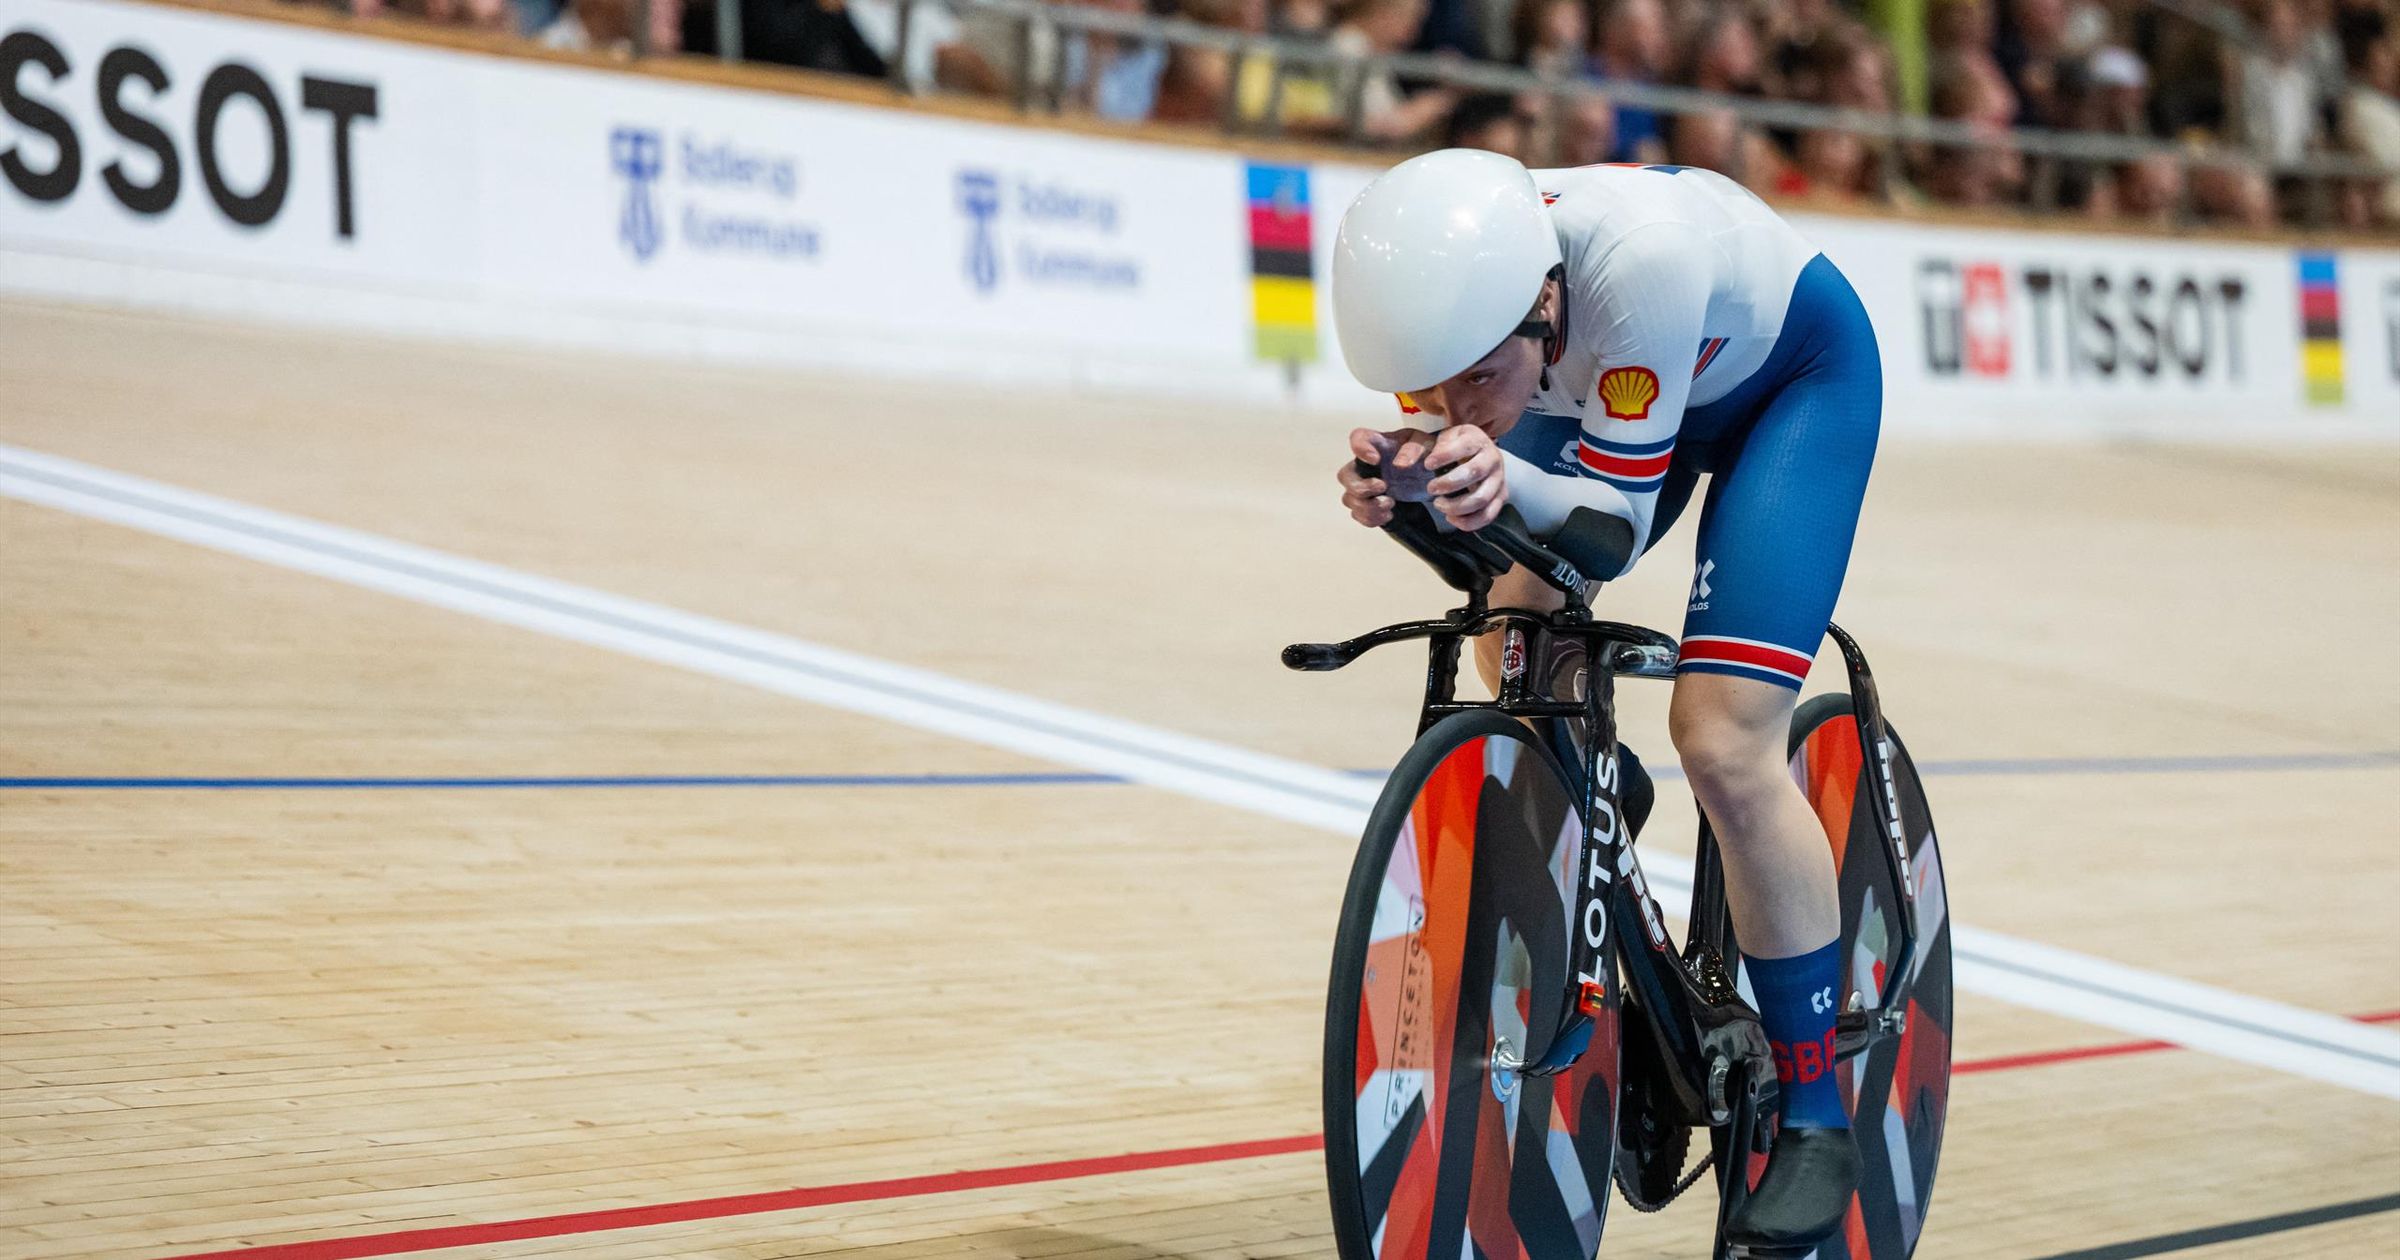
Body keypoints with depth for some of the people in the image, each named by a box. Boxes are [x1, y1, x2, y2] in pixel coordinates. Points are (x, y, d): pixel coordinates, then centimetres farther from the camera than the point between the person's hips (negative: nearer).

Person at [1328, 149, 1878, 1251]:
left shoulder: (1639, 258, -43)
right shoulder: (1438, 279, -29)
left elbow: (1619, 521, -33)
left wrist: (1502, 477, -52)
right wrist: (1403, 480, -41)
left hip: (1793, 375, -6)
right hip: (1605, 374, 6)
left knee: (1724, 747, -16)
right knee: (1509, 646, -7)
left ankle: (1817, 1123, -4)